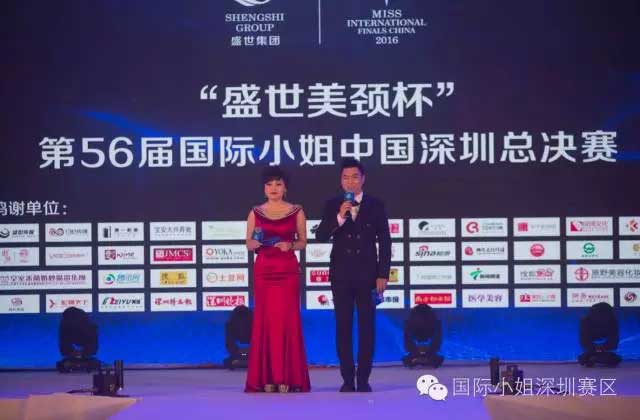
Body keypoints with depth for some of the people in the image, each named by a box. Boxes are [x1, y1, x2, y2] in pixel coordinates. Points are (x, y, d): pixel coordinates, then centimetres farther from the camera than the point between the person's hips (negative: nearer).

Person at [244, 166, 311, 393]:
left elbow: (303, 242, 9)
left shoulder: (296, 212, 6)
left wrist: (290, 245, -11)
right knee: (264, 320, -2)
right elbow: (249, 244, 9)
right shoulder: (255, 213, 8)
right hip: (263, 270, 1)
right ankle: (265, 377, 1)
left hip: (288, 270, -1)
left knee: (287, 320, -5)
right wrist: (255, 242, -13)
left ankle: (288, 377, -2)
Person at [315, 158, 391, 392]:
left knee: (366, 327, 2)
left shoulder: (375, 206, 1)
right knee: (343, 327, 2)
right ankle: (347, 379, 7)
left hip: (367, 274, -1)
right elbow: (321, 236, -6)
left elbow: (384, 242, 1)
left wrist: (383, 275, -5)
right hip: (341, 275, 1)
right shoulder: (333, 206, 4)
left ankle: (363, 379, 7)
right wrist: (340, 217, -21)